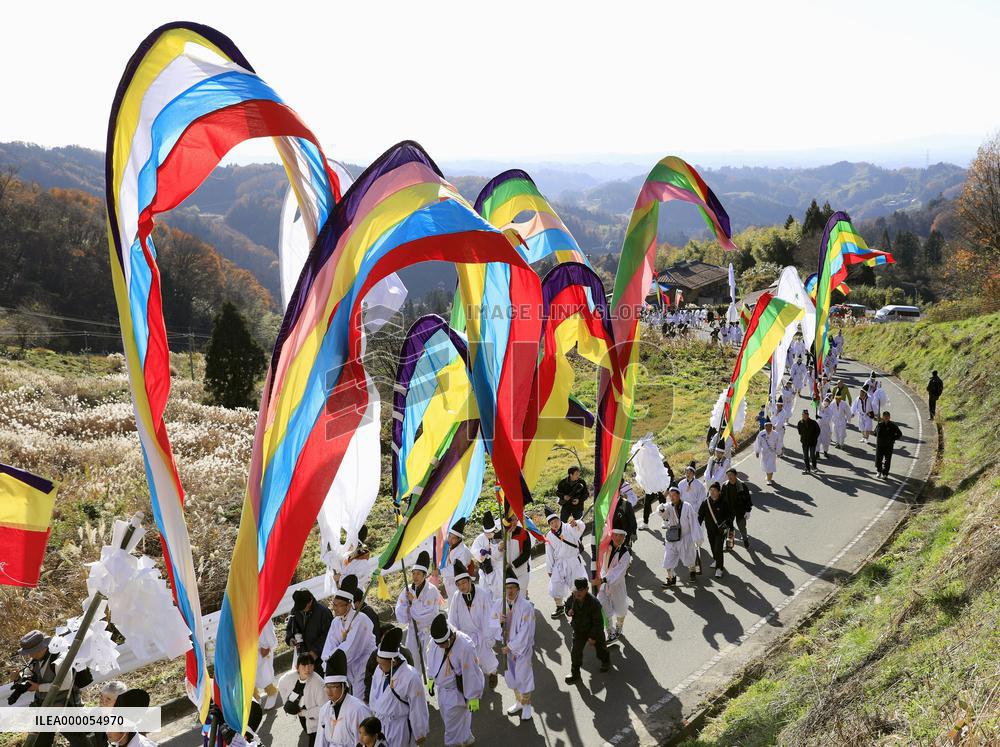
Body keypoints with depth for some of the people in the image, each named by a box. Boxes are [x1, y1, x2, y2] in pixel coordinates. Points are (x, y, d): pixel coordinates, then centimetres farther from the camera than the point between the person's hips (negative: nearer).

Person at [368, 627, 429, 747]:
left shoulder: (411, 678, -25)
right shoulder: (379, 670, -8)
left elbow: (418, 709, -15)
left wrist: (420, 734, -7)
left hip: (399, 728, -5)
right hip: (379, 722, 5)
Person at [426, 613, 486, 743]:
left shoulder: (465, 647, -34)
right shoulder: (434, 641, -16)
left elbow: (471, 673, -25)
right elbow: (431, 659, 5)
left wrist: (473, 697, -17)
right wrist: (431, 678, 15)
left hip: (457, 692, -7)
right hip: (442, 688, 7)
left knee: (453, 725, 2)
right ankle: (467, 738, 50)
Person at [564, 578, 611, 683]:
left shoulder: (594, 602, -33)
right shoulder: (572, 598, -17)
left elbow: (598, 621, -25)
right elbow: (567, 605, 8)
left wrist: (593, 637, -22)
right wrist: (568, 611, -17)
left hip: (595, 630, -3)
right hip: (579, 630, 3)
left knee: (600, 649, 20)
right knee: (575, 651, -5)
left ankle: (606, 661, 53)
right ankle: (574, 673, 10)